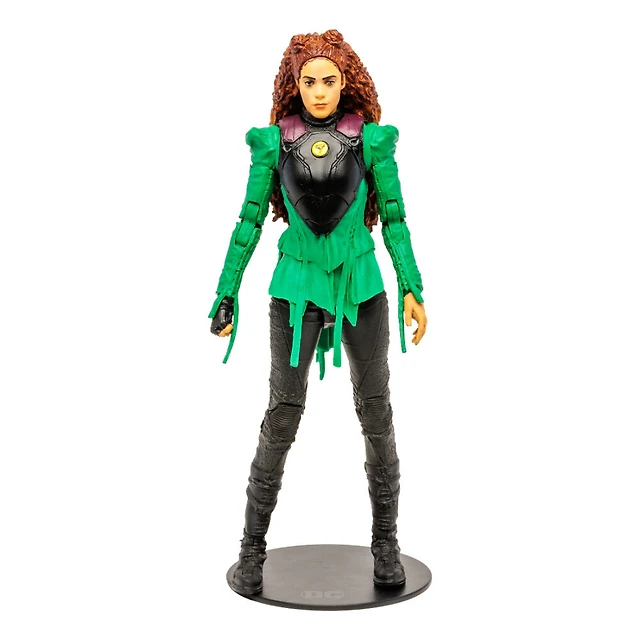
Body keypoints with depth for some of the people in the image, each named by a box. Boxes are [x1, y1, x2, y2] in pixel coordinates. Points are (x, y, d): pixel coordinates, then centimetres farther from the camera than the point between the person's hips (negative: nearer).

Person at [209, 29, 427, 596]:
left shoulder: (373, 139, -1)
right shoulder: (273, 142, -1)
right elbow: (250, 222, 3)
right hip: (296, 290, -1)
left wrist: (412, 289, -7)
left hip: (361, 289, 1)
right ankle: (253, 548, 14)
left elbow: (394, 219, 2)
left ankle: (386, 543, 22)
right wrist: (226, 296, 3)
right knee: (282, 417, 0)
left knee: (377, 414, 6)